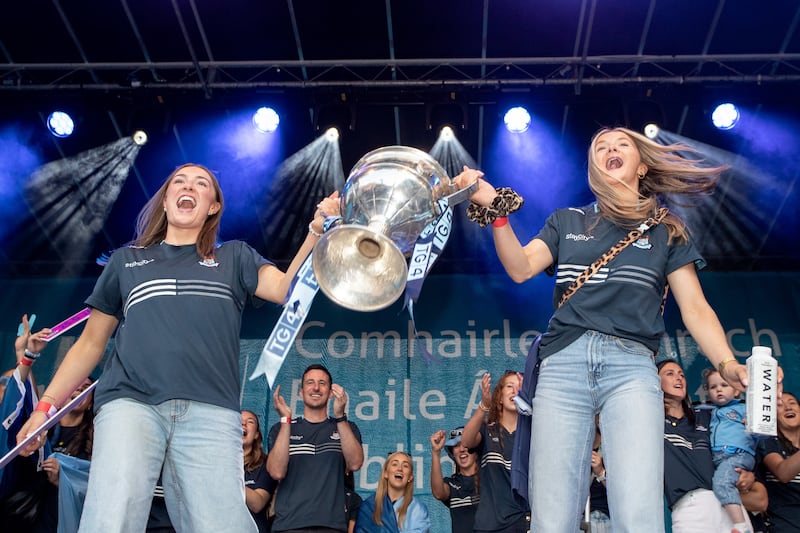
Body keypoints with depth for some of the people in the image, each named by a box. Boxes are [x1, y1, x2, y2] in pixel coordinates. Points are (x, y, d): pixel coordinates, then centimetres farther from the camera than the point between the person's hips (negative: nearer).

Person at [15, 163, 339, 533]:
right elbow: (90, 343, 23)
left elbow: (287, 288, 2)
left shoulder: (234, 258, 21)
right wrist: (46, 406, 15)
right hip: (130, 403, 1)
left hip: (210, 411, 0)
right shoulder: (125, 260, 23)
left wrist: (317, 230, -12)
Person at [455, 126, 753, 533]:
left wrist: (727, 364, -5)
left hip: (631, 364, -1)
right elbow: (520, 268, 6)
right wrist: (495, 208, -7)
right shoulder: (566, 222, 22)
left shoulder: (667, 232, 19)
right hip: (563, 361, 1)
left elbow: (695, 309, 12)